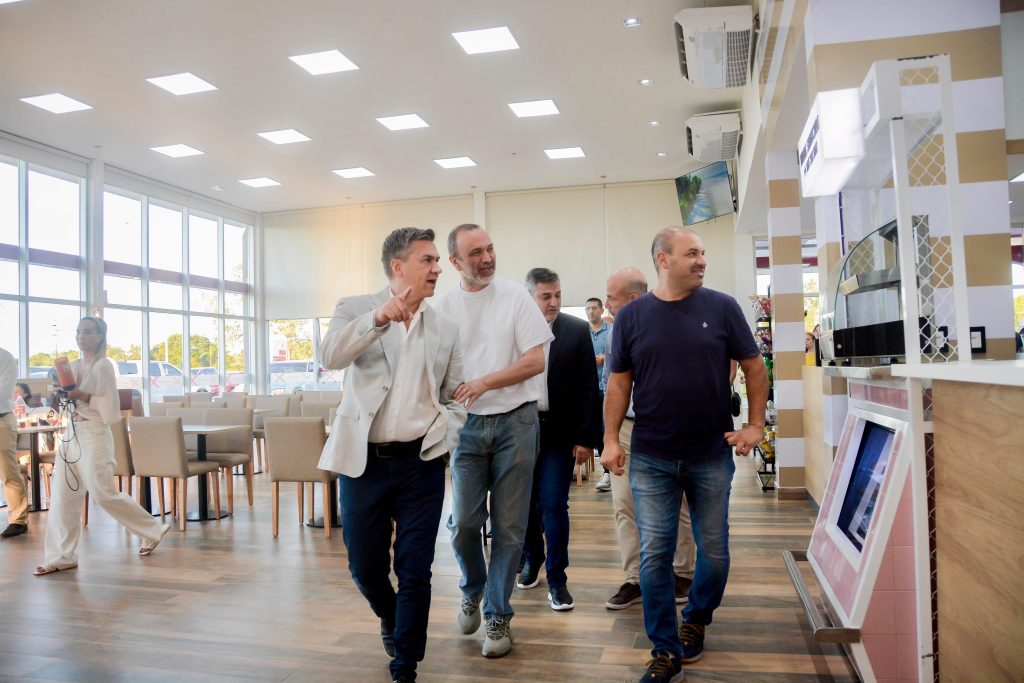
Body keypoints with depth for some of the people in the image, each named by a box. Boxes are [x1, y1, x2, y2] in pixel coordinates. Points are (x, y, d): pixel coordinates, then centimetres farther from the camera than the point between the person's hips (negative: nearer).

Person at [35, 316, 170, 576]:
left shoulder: (103, 366, -9)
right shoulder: (74, 366, 12)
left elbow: (111, 406, -14)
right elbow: (71, 402, 20)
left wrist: (83, 396, -22)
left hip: (94, 435, -7)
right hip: (71, 433, 7)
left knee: (104, 494, -4)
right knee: (63, 496, 5)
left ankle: (152, 530, 13)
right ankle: (62, 556, 13)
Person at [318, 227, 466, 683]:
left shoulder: (446, 328, 7)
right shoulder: (355, 309, 1)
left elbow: (455, 398, 12)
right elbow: (330, 357, -19)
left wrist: (443, 435, -7)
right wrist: (378, 318, -31)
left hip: (421, 462, 1)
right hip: (364, 460, -1)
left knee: (415, 571, 3)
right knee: (365, 566, 13)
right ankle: (391, 620, 45)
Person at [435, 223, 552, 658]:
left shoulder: (515, 297, -1)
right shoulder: (444, 307, 3)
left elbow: (536, 362, -6)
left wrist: (485, 382, -15)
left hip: (515, 421, -1)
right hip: (467, 424, 1)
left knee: (509, 527, 4)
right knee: (463, 522, 1)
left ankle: (497, 614, 21)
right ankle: (473, 590, 31)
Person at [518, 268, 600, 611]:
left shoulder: (577, 330, -3)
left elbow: (588, 387, -2)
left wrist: (586, 437, -5)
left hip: (560, 432, -1)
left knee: (554, 505, -2)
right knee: (526, 502, 14)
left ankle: (556, 578, 12)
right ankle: (532, 559, 36)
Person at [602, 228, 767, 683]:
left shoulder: (722, 308, -1)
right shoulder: (631, 316, 1)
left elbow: (754, 367, 5)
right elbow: (619, 382, 4)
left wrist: (756, 425, -2)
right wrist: (611, 439, -3)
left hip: (712, 457, 1)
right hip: (651, 460, 0)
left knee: (714, 551, 13)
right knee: (654, 555, 1)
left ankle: (696, 620, 40)